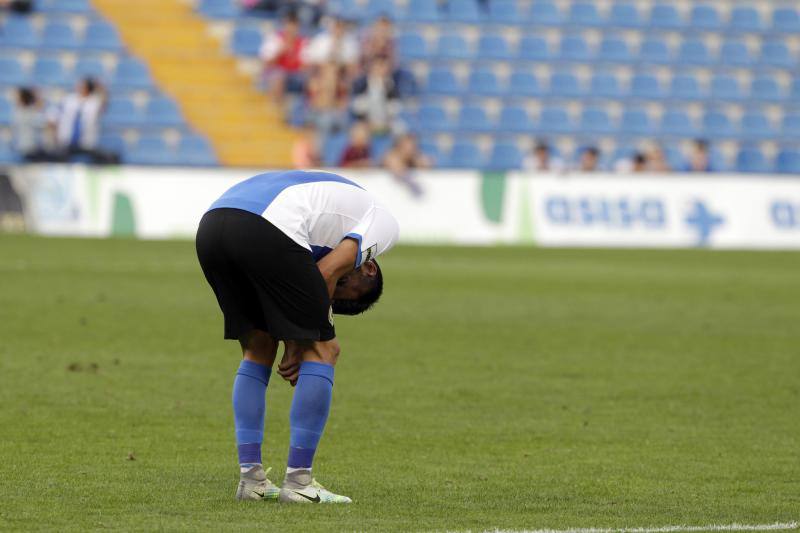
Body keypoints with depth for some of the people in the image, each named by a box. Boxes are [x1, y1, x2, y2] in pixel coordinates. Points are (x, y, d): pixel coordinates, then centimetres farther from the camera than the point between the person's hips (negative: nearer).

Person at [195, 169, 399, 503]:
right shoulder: (383, 223, 19)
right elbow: (327, 274, 6)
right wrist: (300, 346, 13)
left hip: (210, 226, 8)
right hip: (265, 232, -8)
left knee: (258, 350, 23)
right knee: (321, 350, 7)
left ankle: (250, 478, 20)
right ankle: (298, 482, 5)